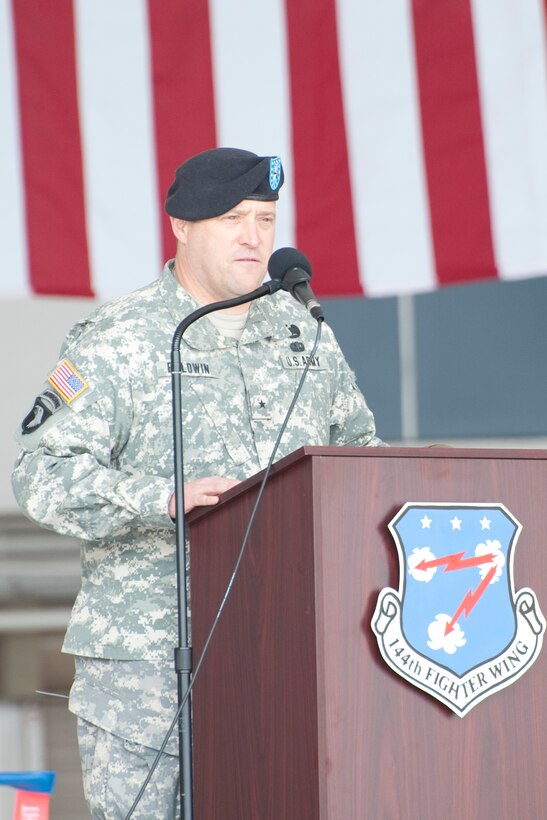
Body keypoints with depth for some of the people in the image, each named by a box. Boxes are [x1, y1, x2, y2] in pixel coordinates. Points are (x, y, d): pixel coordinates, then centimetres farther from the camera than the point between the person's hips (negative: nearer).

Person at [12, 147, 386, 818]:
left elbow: (361, 447, 25)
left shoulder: (305, 335, 14)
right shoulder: (114, 343, -4)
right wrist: (166, 498, -25)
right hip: (145, 654, -4)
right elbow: (44, 476, -13)